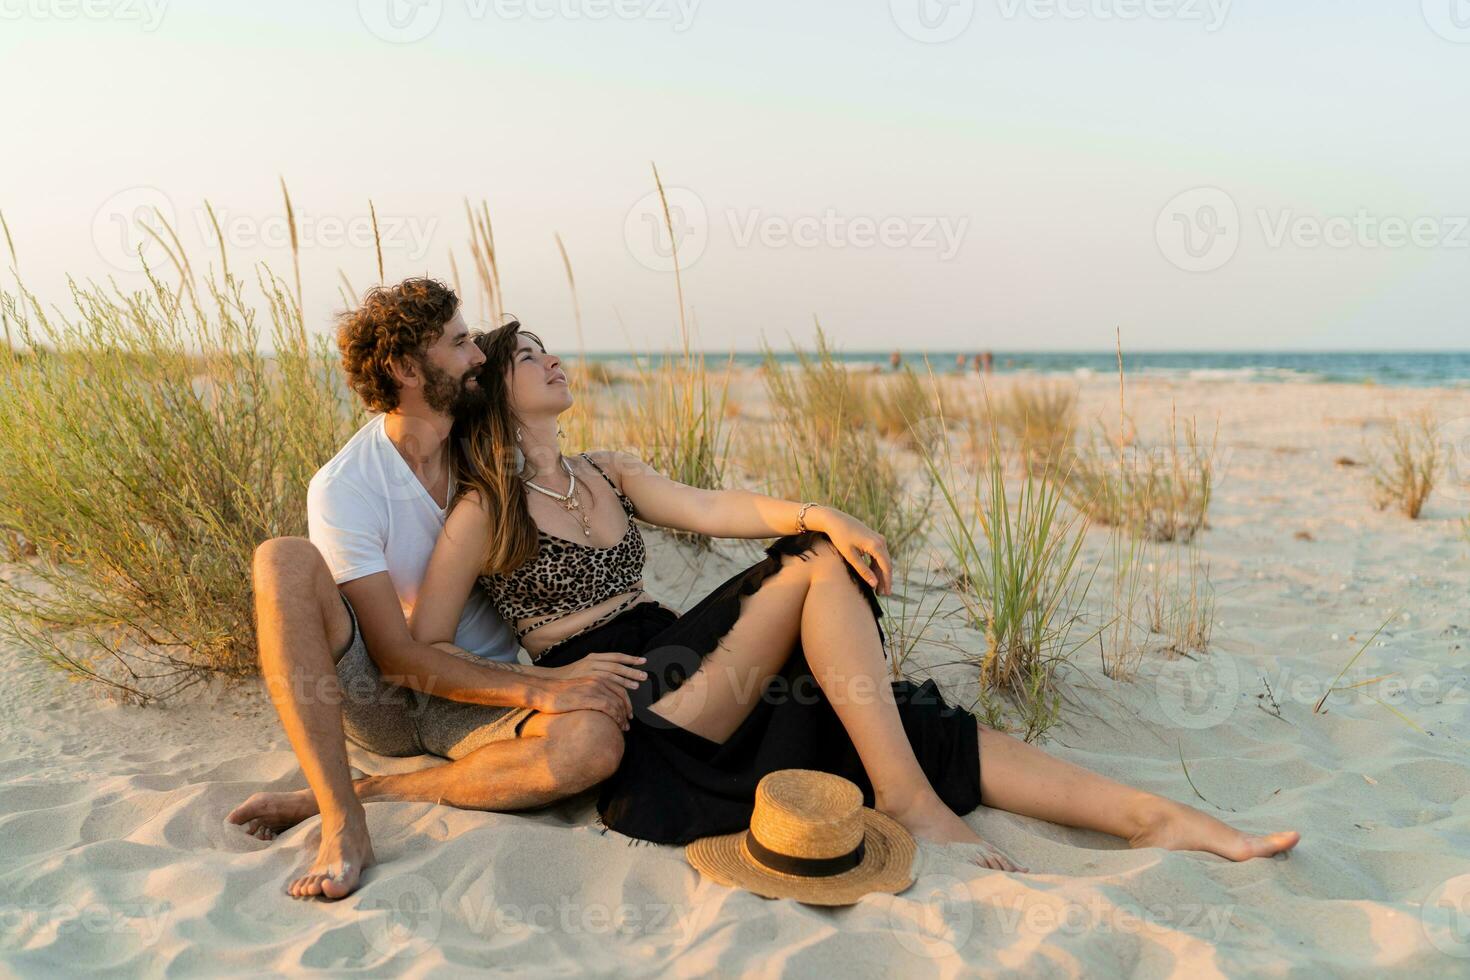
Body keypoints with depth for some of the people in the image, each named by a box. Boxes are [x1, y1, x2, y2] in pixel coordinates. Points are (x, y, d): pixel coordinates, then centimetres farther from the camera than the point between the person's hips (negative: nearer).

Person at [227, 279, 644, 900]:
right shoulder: (344, 488, -14)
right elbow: (395, 655, -17)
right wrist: (540, 689, -27)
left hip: (480, 706, 3)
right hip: (380, 701, -2)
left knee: (595, 740, -30)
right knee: (284, 560, -28)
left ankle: (337, 796, -18)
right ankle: (343, 825, -30)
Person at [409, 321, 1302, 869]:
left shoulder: (607, 473, 18)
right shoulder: (484, 511, -1)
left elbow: (710, 509, 5)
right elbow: (421, 657, -4)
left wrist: (818, 513, -13)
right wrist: (552, 682, -14)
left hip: (677, 663, 6)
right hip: (620, 711, -6)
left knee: (896, 721, -10)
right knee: (818, 568, -22)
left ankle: (1154, 817, -13)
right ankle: (907, 798, -22)